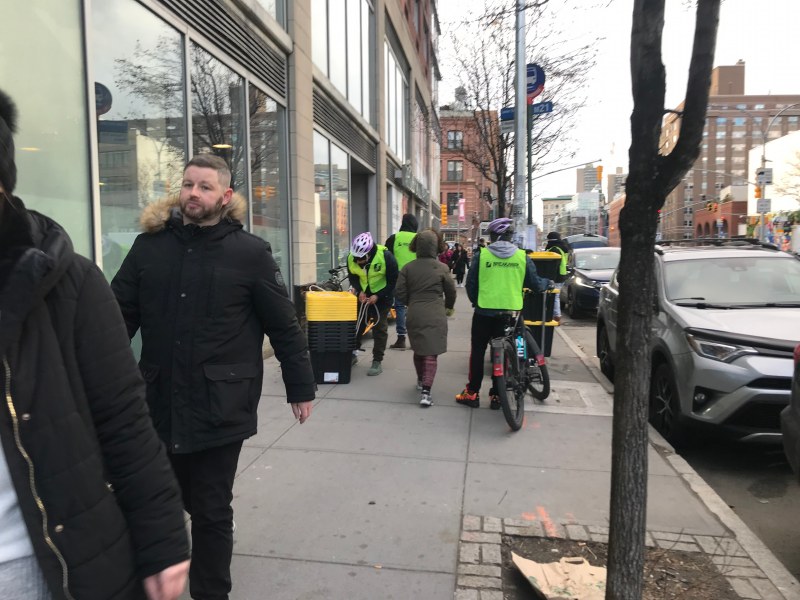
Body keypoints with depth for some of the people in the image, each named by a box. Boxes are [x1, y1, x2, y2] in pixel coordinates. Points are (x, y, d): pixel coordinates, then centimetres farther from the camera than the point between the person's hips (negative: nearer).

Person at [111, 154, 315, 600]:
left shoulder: (251, 253, -6)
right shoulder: (149, 245, 4)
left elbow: (284, 327, -2)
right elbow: (119, 317, 6)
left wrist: (301, 387, 2)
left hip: (219, 406, -3)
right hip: (160, 402, 4)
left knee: (211, 513, 9)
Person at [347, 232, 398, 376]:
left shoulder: (386, 257, -28)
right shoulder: (351, 258, -16)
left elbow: (392, 281, -18)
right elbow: (353, 277, 2)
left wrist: (377, 296, -25)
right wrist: (359, 291, -15)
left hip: (382, 295, -4)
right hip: (363, 294, 4)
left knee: (380, 328, -3)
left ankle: (377, 362, 3)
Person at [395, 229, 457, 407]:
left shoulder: (408, 268, 0)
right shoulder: (441, 268, -5)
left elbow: (400, 292, 0)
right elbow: (451, 292, 5)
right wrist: (449, 307, 25)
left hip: (415, 315, 3)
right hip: (435, 316, -3)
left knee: (418, 349, 21)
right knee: (431, 353, -1)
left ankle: (421, 381, 39)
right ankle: (426, 392, -11)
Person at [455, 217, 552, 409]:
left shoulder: (481, 255, -5)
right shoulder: (522, 256, -2)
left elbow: (470, 284, -1)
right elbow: (535, 284, 4)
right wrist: (548, 283, 26)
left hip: (484, 312, -1)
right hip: (510, 312, 2)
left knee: (477, 352, 11)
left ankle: (472, 393, 14)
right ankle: (496, 395, 18)